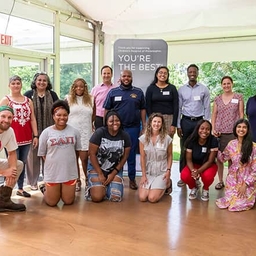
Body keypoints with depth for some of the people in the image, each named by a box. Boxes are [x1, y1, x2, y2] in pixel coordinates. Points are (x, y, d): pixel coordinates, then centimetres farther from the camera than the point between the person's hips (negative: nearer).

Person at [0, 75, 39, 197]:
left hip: (26, 138, 4)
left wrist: (35, 135, 6)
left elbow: (32, 119, 11)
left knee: (22, 164, 12)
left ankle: (20, 188, 24)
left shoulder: (28, 101, 12)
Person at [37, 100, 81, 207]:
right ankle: (44, 189, 40)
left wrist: (69, 161, 6)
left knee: (68, 201, 10)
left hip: (70, 172, 2)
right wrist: (53, 163, -1)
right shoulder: (46, 132, -5)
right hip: (52, 172, -1)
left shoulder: (74, 131, 0)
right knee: (52, 203, 11)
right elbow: (42, 154, 2)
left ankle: (62, 191, 40)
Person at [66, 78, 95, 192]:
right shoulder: (69, 99, 4)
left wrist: (87, 123, 9)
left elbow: (93, 116, 15)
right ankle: (77, 181, 18)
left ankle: (87, 180, 16)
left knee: (84, 158, -4)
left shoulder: (91, 99, 7)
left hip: (86, 132, 0)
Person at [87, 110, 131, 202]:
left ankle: (107, 186, 21)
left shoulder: (125, 136, -5)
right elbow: (92, 154, -12)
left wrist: (113, 173, -6)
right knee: (97, 197, -17)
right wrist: (100, 174, -12)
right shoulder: (99, 132, -14)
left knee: (116, 198, -12)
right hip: (97, 168, -2)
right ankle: (94, 186, 19)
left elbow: (125, 157, 0)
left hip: (115, 170, 3)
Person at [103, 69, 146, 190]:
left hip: (133, 128, 0)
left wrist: (144, 125, 2)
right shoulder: (113, 92, 5)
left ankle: (132, 179, 16)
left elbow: (142, 109, 9)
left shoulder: (138, 92, 7)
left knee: (131, 154, 7)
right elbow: (107, 110, 5)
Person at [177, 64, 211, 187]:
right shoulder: (181, 89, 3)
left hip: (199, 121, -1)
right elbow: (179, 108, 4)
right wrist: (178, 125, -1)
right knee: (184, 150, 5)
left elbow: (207, 108, 2)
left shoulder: (204, 89, 1)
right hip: (185, 121, 1)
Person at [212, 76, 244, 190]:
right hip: (220, 132, 2)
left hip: (233, 132, -2)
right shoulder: (217, 99, 10)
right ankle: (220, 181, 18)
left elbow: (241, 114, 3)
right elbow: (214, 115, 11)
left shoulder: (238, 97, 5)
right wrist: (213, 129, 0)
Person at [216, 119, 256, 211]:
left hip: (248, 180, -3)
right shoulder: (231, 144, -1)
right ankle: (234, 196, 29)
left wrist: (246, 184, -14)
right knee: (229, 201, -5)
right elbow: (223, 158, 13)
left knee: (239, 205, -13)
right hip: (233, 180, 4)